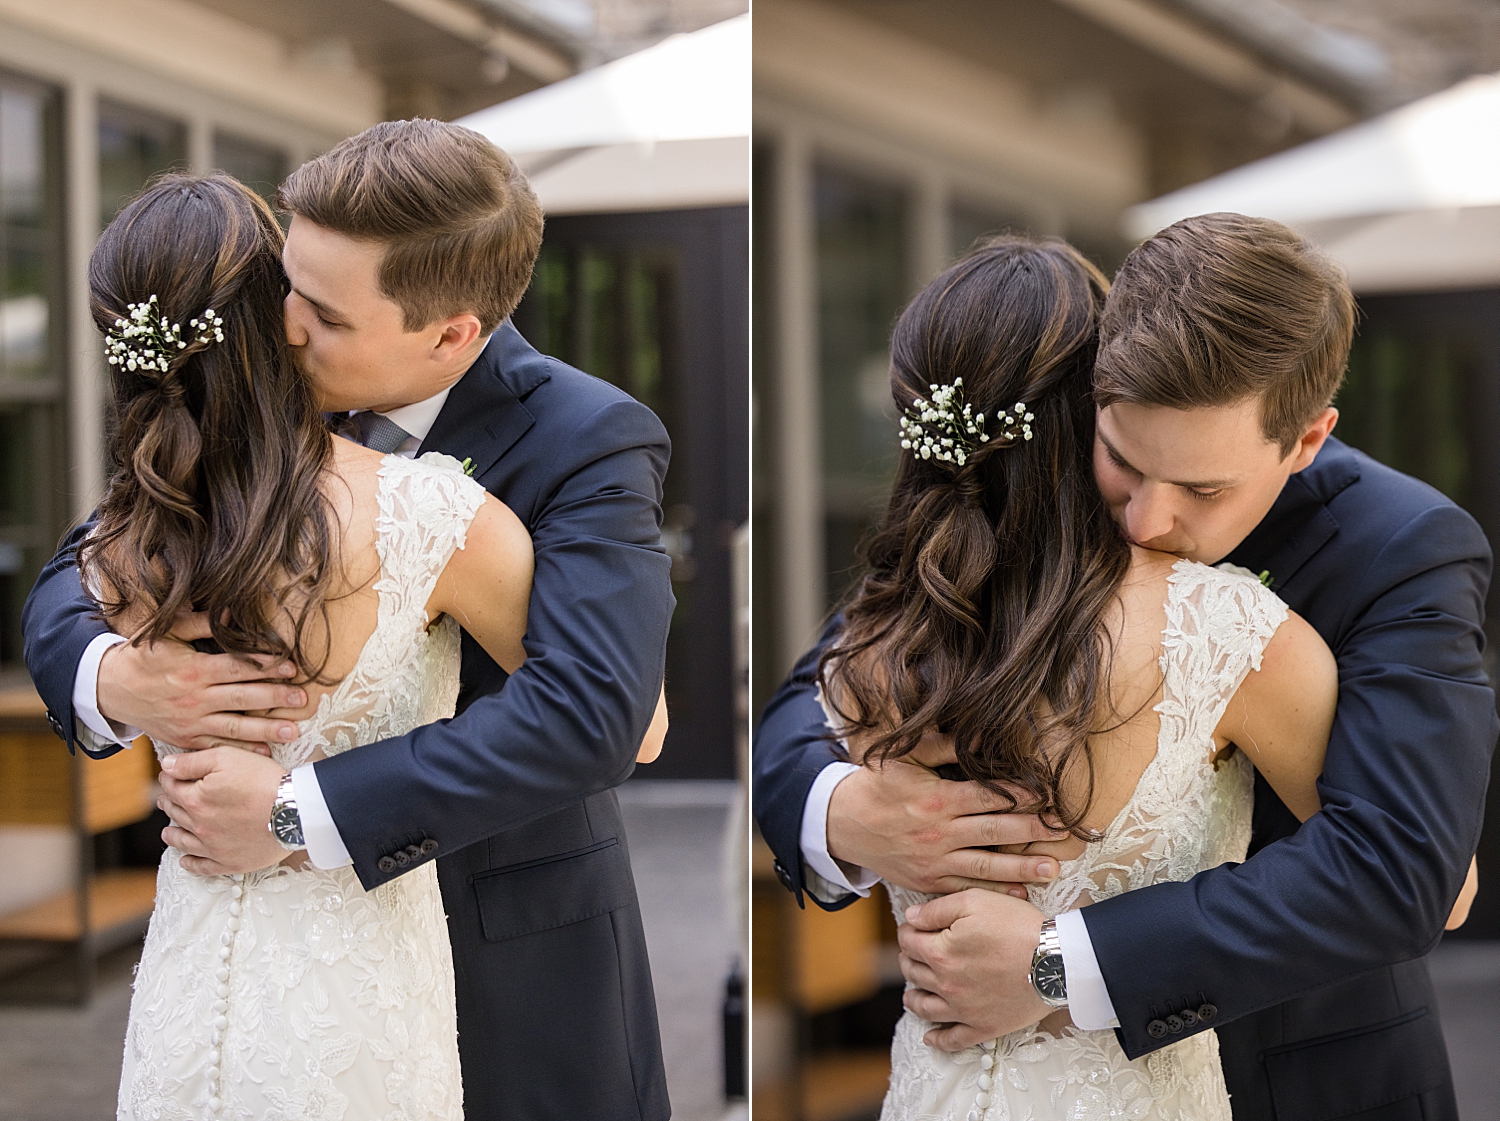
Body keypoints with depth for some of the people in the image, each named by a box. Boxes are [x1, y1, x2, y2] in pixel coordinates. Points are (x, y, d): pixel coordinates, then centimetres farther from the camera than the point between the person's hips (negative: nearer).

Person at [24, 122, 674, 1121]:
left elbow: (585, 713, -32)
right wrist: (110, 679, -25)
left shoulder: (590, 443, -19)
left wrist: (295, 813, -33)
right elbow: (77, 580, 1)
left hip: (512, 956, -4)